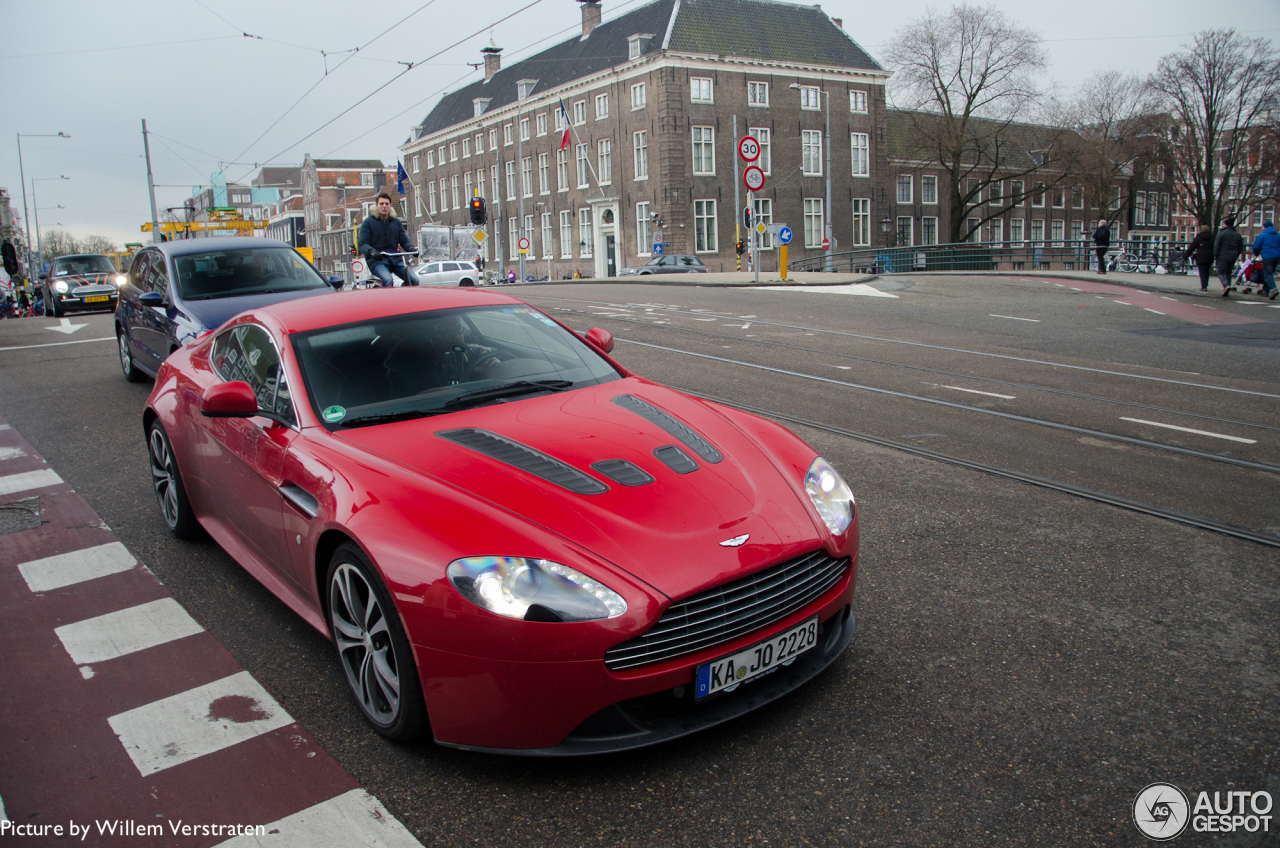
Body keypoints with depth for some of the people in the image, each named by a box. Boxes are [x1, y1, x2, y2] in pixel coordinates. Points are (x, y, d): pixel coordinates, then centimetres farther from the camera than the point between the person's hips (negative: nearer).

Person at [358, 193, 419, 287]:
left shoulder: (396, 222, 18)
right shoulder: (368, 222, 5)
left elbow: (404, 240, 14)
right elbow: (362, 244, -3)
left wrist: (411, 248, -10)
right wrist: (372, 252, -26)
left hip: (395, 259, 4)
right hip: (376, 260, -4)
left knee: (414, 280, -19)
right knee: (388, 280, -34)